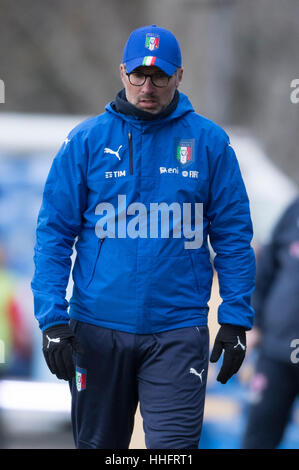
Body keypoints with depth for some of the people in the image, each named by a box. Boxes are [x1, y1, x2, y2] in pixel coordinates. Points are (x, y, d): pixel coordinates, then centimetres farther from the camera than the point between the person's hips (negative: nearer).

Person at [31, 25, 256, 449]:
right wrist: (52, 318, -7)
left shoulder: (209, 142, 2)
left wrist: (236, 319, -2)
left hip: (178, 331, -1)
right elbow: (54, 234, 2)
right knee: (98, 445, 13)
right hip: (98, 329, 1)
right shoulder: (86, 140, 2)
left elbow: (234, 236, 5)